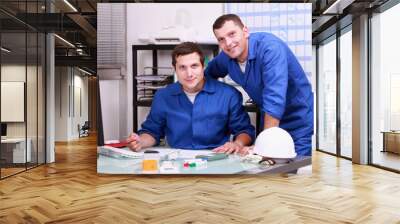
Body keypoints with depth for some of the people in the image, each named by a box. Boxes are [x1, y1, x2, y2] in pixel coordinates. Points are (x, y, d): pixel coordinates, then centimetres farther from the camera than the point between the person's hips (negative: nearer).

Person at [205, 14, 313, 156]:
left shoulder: (270, 47, -26)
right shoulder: (225, 57, -5)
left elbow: (274, 98, -33)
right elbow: (207, 75, 17)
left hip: (299, 123, -6)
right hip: (270, 121, 6)